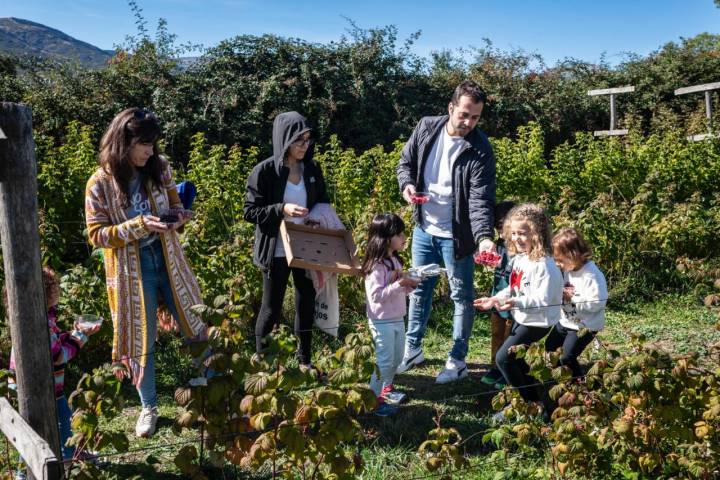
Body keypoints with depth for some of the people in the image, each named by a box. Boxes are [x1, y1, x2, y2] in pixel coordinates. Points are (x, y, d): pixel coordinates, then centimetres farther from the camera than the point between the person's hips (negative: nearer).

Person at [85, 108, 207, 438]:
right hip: (131, 268, -3)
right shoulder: (101, 183, -13)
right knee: (141, 340, 9)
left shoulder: (159, 168, -3)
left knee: (196, 324, 10)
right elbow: (96, 235, -12)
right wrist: (139, 225, -25)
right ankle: (149, 407, 28)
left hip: (168, 259, 3)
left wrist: (176, 218, -14)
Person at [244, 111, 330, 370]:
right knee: (272, 308, 6)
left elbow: (323, 202, 15)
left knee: (307, 303, 13)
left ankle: (305, 359, 27)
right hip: (277, 252, -5)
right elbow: (250, 211, -11)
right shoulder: (264, 171, -12)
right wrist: (282, 209, -25)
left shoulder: (312, 169, 3)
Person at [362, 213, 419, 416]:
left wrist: (409, 285, -2)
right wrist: (399, 284, -28)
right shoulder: (376, 265, -20)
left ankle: (386, 388, 38)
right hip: (382, 321, -9)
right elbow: (377, 295, -26)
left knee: (397, 358, 20)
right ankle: (373, 399, 7)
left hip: (398, 319, 9)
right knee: (384, 361, -4)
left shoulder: (395, 260, 8)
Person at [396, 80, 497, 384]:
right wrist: (407, 184, -11)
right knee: (419, 290, 17)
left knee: (462, 297, 7)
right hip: (423, 229, 4)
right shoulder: (426, 128, -4)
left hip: (456, 235, -4)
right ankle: (412, 349, 35)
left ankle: (457, 361, 22)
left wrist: (484, 237, -38)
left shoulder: (480, 150, -17)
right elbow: (406, 161, 10)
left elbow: (481, 199, -23)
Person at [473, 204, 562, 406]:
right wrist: (495, 299, 1)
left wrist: (517, 303, -42)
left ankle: (529, 402, 5)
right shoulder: (519, 257, 2)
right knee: (515, 358, 20)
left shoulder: (544, 265, -26)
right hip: (520, 318, 10)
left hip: (537, 322, -9)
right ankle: (533, 399, 37)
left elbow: (542, 300, -30)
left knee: (503, 358, -10)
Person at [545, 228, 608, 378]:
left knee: (567, 357, -11)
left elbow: (597, 303, -29)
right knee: (549, 347, 17)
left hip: (585, 326, -9)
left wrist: (572, 297, -27)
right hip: (566, 321, 9)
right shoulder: (568, 268, -2)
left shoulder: (592, 275, -26)